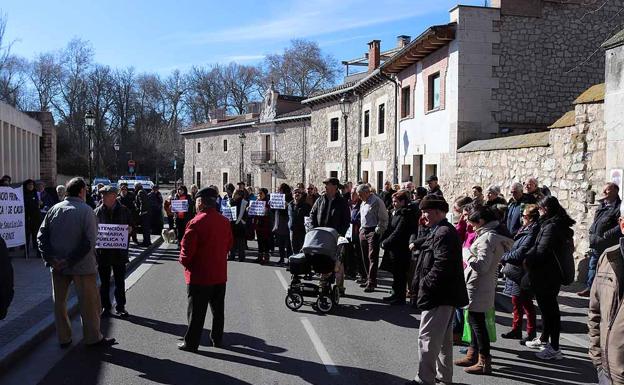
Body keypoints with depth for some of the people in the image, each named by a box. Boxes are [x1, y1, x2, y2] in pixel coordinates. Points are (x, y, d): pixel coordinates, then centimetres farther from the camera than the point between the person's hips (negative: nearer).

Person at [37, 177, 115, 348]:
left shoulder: (54, 209, 2)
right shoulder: (86, 211, -12)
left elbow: (41, 235, -3)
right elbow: (89, 242, -21)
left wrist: (50, 258, -8)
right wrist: (70, 261, -16)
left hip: (57, 265, 5)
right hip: (82, 265, -5)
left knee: (59, 302, 16)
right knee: (89, 302, 8)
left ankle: (63, 338, 25)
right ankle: (93, 338, 18)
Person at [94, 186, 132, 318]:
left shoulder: (124, 211, 1)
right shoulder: (97, 212, 1)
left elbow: (130, 227, 9)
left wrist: (128, 230, -12)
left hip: (119, 251, 0)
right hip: (102, 251, 0)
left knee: (120, 281, 9)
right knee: (104, 281, 9)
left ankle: (120, 307, 20)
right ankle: (105, 307, 20)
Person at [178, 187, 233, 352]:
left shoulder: (196, 222, -19)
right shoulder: (224, 221, 1)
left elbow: (187, 248, -18)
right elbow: (229, 244, 12)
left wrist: (184, 261, 1)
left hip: (199, 275, -6)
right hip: (220, 274, 6)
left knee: (196, 311, 5)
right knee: (218, 309, 17)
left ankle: (191, 343, 14)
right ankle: (217, 339, 28)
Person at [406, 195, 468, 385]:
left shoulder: (443, 233, -20)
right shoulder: (439, 231, 13)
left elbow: (442, 265, -27)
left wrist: (424, 284, -20)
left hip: (438, 297, -11)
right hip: (445, 295, 11)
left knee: (427, 338, -5)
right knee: (444, 338, 20)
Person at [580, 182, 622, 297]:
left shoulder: (618, 207, -13)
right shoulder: (602, 206, 14)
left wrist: (606, 235, -22)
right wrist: (592, 231, 13)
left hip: (608, 246, -9)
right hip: (596, 244, 9)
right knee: (593, 266, 16)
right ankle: (589, 288, 27)